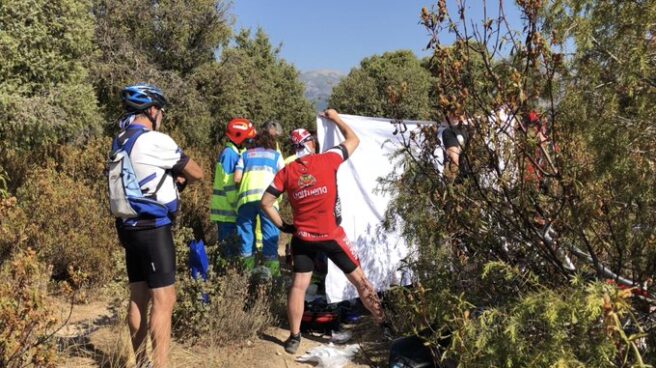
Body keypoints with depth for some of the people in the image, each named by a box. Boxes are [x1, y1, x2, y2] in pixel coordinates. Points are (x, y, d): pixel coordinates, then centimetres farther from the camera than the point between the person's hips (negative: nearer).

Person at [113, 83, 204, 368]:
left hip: (129, 227, 9)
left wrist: (172, 177, 6)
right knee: (163, 300, -3)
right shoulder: (155, 141, -15)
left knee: (138, 297, 15)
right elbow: (197, 174, -8)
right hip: (153, 229, -9)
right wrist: (180, 176, 13)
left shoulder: (119, 142, 12)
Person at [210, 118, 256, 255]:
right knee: (230, 247, -4)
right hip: (228, 209, -9)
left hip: (231, 209, 9)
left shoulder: (237, 153, 14)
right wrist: (239, 207, -17)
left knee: (231, 245, 14)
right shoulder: (229, 153, -15)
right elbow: (229, 185, -20)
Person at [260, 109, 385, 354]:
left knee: (299, 285, 11)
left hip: (302, 237, 2)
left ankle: (294, 337, 14)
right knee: (358, 279, 9)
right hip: (331, 235, -2)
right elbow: (353, 140, 6)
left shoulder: (286, 172, -2)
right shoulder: (327, 160, -8)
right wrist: (335, 118, 18)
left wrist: (283, 226, 7)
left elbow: (265, 202, -2)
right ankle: (383, 322, 19)